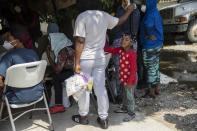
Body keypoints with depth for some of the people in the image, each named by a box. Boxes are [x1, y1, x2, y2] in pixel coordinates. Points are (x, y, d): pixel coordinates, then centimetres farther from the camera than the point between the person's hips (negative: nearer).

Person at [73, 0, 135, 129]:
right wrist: (129, 11, 40)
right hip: (100, 58, 4)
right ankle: (103, 118, 18)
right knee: (101, 88, 10)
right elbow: (119, 21, 21)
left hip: (85, 59, -4)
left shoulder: (82, 17, -13)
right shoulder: (105, 16, 1)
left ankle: (83, 116, 26)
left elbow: (80, 41, -17)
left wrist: (77, 63, -12)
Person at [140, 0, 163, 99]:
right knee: (155, 67, 18)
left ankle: (151, 93, 13)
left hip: (150, 46, -9)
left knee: (150, 69, 2)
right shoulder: (156, 11, 9)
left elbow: (148, 24, -42)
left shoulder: (151, 12, -20)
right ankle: (156, 89, 31)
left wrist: (150, 35, -23)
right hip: (158, 44, 9)